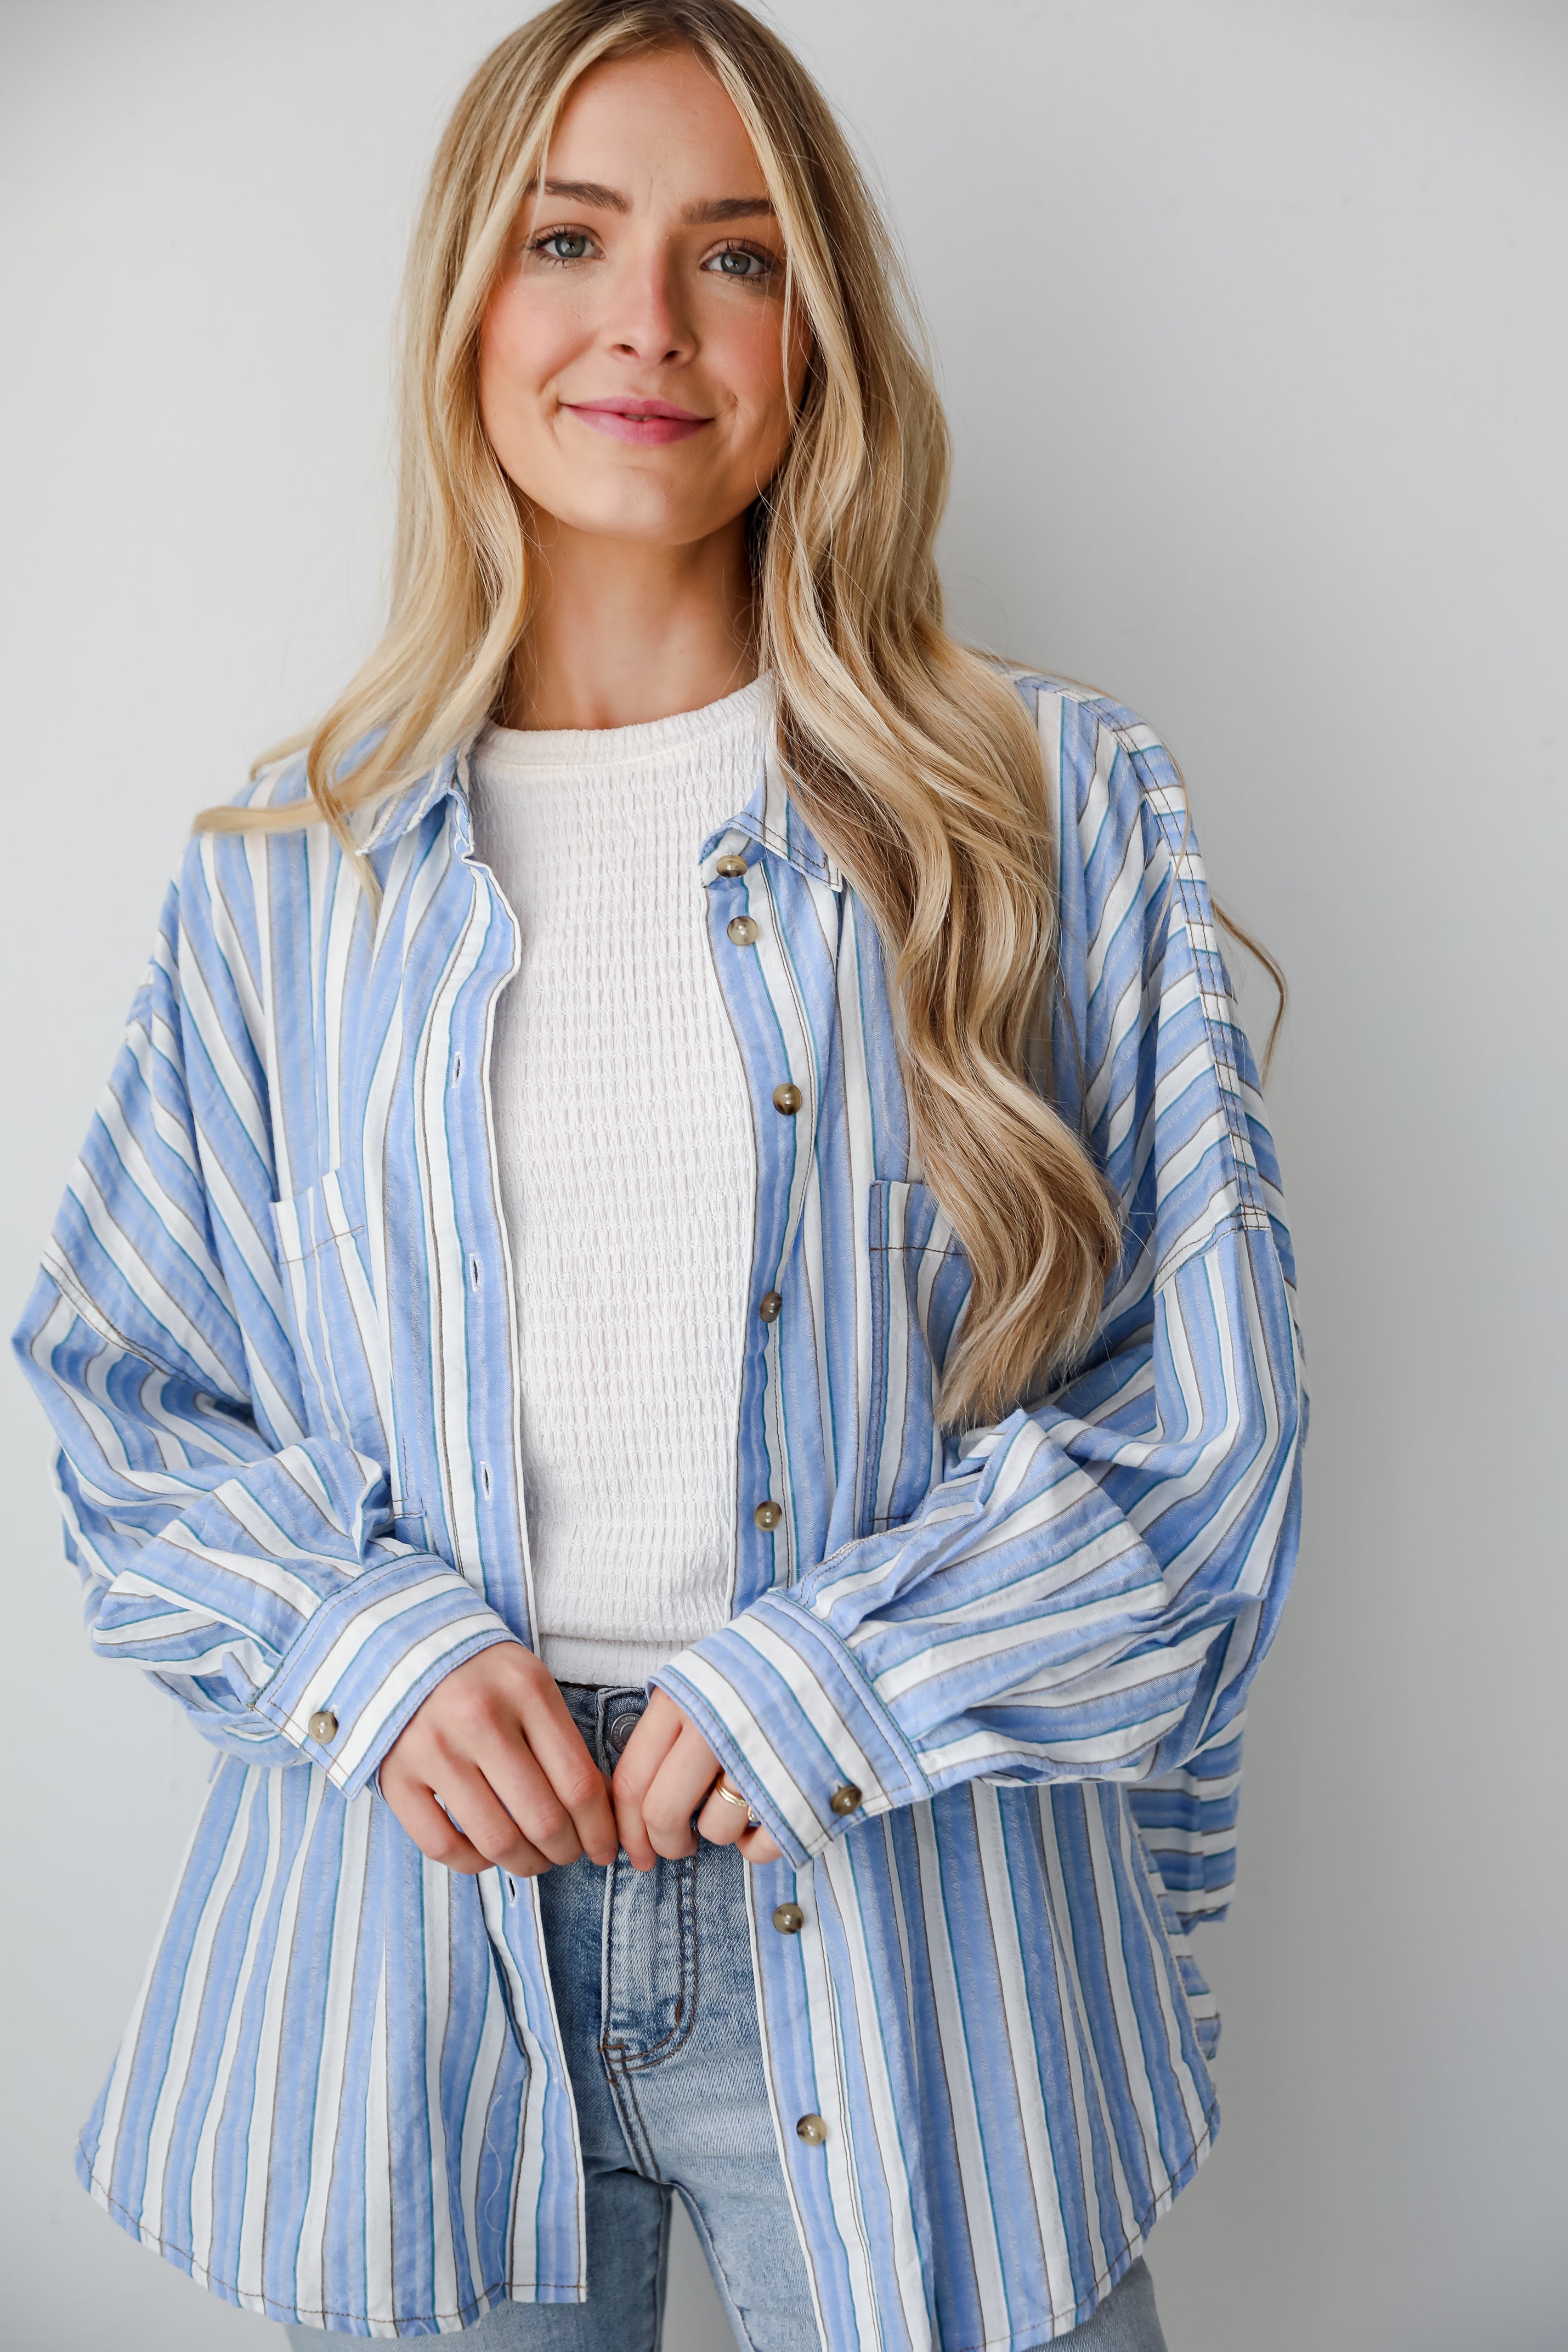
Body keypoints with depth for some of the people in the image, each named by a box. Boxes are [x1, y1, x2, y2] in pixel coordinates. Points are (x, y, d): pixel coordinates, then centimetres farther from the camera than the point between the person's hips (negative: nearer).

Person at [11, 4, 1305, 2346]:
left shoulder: (1060, 815, -1)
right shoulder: (286, 871, 4)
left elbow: (1206, 1407, -3)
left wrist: (819, 1682, -13)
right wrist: (371, 1648, -10)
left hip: (906, 1928, -1)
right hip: (410, 1932, 2)